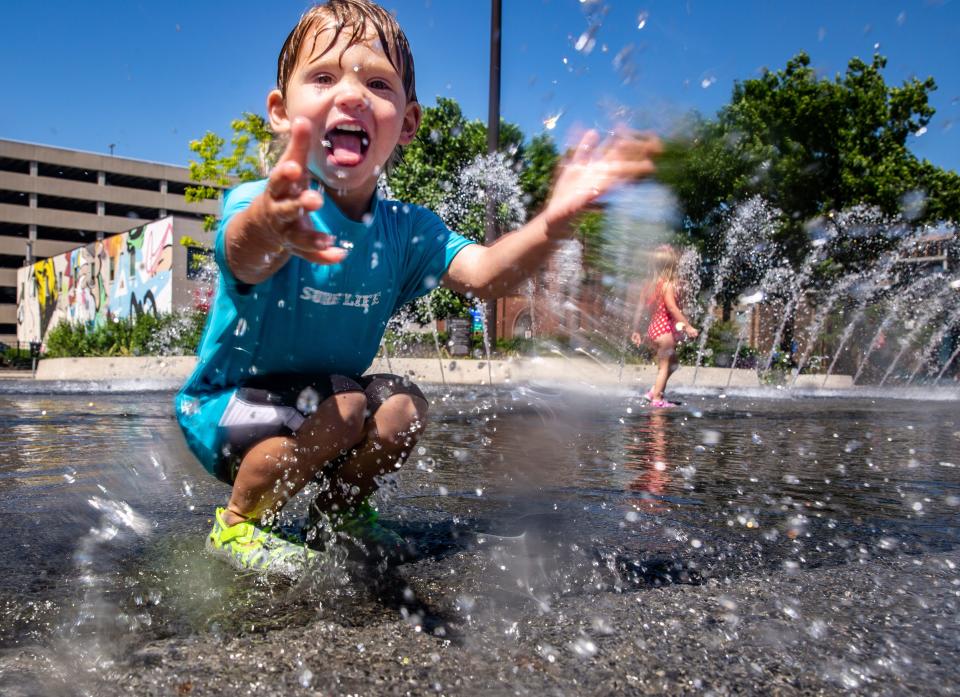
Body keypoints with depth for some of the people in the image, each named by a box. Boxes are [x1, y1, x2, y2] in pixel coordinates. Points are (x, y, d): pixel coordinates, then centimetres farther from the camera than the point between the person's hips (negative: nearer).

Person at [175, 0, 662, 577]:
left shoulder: (406, 230, -10)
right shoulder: (260, 205, -26)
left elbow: (483, 274, -25)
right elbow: (244, 258, -50)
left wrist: (552, 223, -45)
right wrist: (269, 225, -76)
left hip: (324, 403, 5)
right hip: (225, 405, -5)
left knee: (404, 406, -17)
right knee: (341, 408, -28)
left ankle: (342, 507, 12)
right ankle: (238, 522, -4)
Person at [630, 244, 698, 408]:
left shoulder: (651, 284, 7)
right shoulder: (668, 285, -15)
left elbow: (640, 308, 9)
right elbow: (672, 308, -25)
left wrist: (636, 330, 15)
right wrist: (688, 326, -25)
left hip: (653, 328, 8)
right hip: (665, 330, -8)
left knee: (672, 361, 21)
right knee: (665, 365, 4)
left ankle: (654, 391, 18)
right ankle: (656, 398, 8)